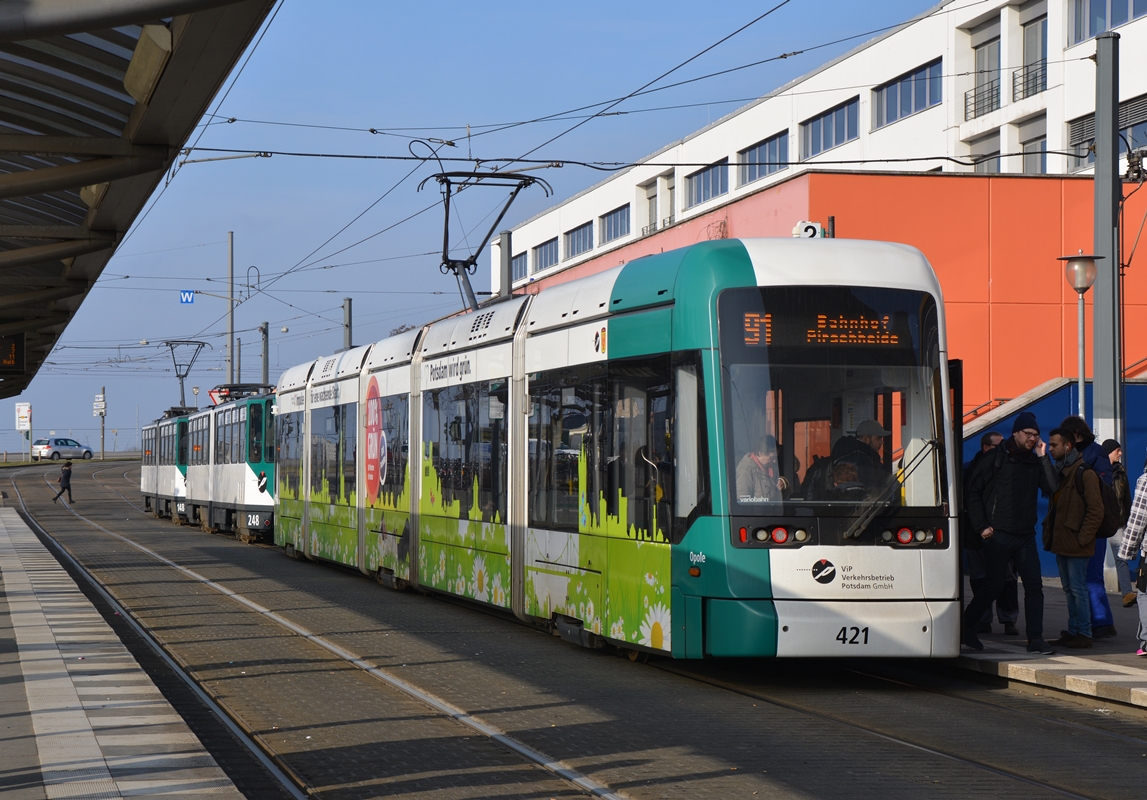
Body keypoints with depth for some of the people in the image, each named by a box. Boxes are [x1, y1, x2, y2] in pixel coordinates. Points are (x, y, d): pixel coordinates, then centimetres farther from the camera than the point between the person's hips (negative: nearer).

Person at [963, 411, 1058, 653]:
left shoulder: (1034, 461, 11)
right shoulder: (996, 459, -1)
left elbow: (1051, 487, -3)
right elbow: (973, 491, -1)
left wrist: (1043, 458, -8)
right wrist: (981, 526, -8)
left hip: (1025, 535, 4)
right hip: (998, 534, -4)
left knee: (1034, 585, -4)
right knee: (994, 584, -1)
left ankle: (1035, 639, -2)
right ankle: (966, 626, 18)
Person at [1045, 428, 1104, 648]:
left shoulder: (1084, 473, -12)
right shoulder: (1060, 472, 16)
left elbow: (1096, 510, -15)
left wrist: (1082, 538, -17)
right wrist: (1050, 535, 14)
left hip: (1076, 545, -9)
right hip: (1062, 543, 9)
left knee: (1078, 589, -6)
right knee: (1069, 589, 12)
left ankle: (1084, 634, -2)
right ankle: (1073, 632, 17)